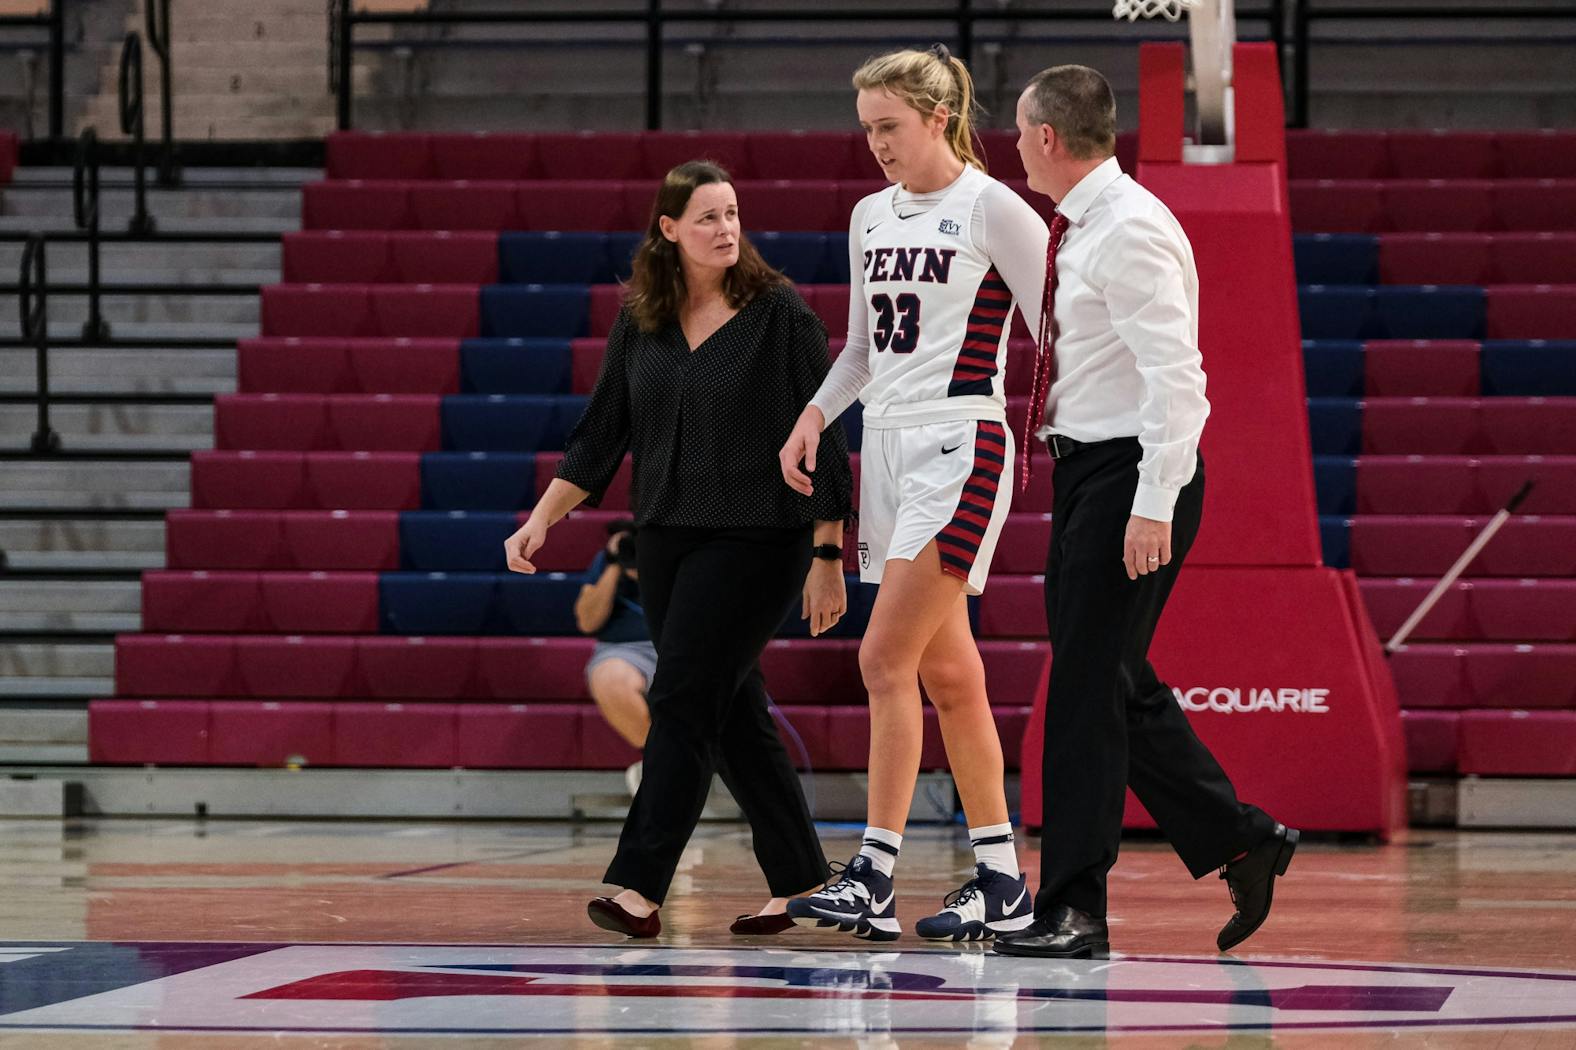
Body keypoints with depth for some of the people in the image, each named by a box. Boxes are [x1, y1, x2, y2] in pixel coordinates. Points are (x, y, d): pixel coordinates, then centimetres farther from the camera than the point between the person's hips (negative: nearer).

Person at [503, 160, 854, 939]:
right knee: (732, 713, 8)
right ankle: (798, 881, 17)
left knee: (683, 701, -12)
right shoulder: (639, 321, 7)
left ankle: (638, 885, -14)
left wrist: (828, 557, -9)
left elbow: (822, 438, -6)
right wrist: (542, 520, 6)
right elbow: (600, 435, 13)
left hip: (756, 537, -5)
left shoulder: (779, 313, -6)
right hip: (668, 538, 5)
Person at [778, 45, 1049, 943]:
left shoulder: (991, 209, -7)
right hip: (888, 447, 8)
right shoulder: (872, 218, 14)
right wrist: (816, 416, 7)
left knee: (887, 660, -15)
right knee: (947, 674, 8)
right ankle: (1003, 884, 14)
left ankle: (874, 882, -15)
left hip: (960, 448, -8)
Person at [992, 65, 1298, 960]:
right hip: (1088, 470, 10)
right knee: (1115, 683, 13)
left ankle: (1075, 909, -4)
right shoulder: (1081, 231, 14)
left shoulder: (1130, 233, -17)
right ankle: (1243, 843, 22)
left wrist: (1153, 505, -27)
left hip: (1130, 473, -10)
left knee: (1092, 684, -7)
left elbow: (1175, 376, -23)